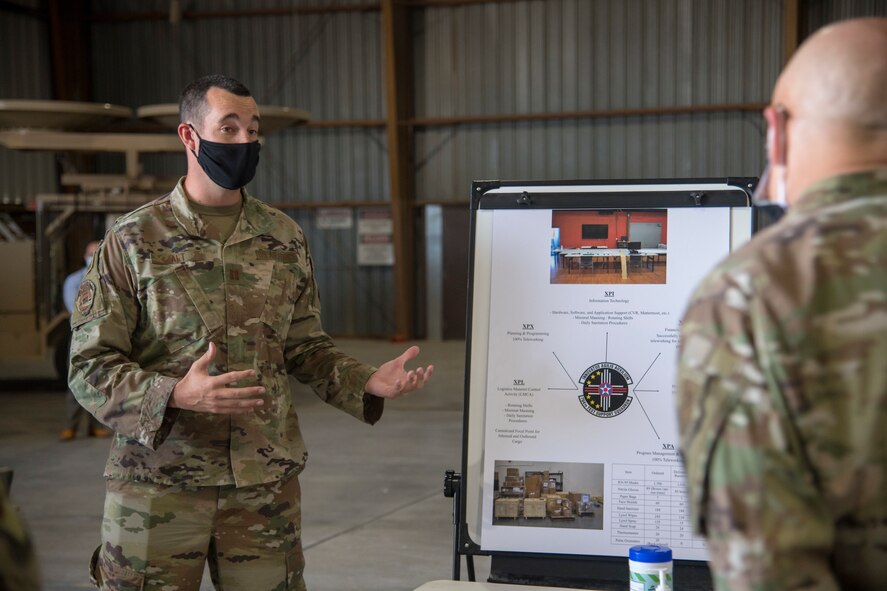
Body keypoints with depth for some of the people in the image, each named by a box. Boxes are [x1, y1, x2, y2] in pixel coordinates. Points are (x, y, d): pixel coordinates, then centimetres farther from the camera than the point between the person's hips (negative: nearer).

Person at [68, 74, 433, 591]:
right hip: (158, 485, -3)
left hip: (266, 483, 3)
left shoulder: (286, 238, 8)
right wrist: (176, 395, -23)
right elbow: (91, 367, -6)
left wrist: (368, 383, -4)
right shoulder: (134, 240, -3)